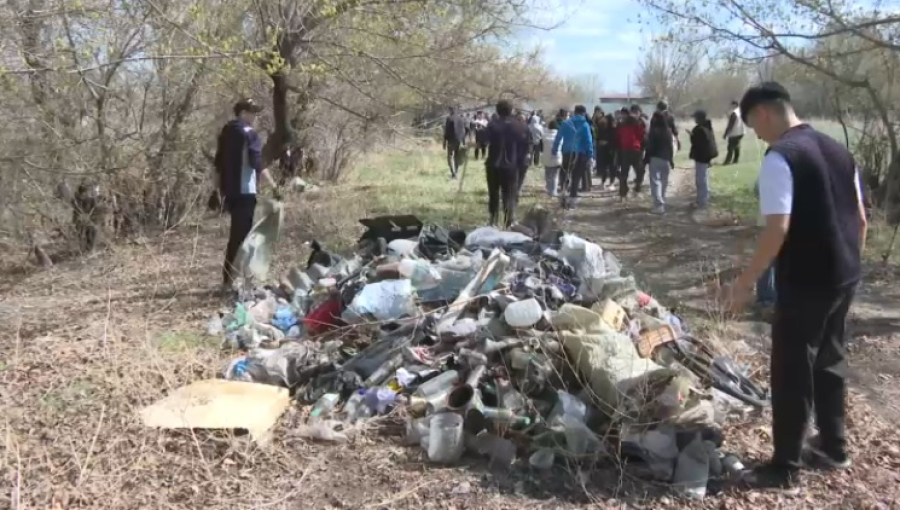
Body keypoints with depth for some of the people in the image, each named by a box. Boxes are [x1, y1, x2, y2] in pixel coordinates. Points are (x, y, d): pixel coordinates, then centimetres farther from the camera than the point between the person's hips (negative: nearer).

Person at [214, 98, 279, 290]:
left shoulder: (225, 132, 16)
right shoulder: (249, 133, -10)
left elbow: (219, 164, 19)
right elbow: (258, 164, -19)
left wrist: (221, 188, 24)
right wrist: (273, 186, -15)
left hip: (229, 190, 9)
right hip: (244, 191, -9)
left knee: (236, 233, 17)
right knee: (240, 235, -4)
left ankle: (229, 278, 22)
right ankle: (229, 280, -3)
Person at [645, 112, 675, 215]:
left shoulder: (653, 131, -11)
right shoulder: (668, 131, 6)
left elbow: (650, 146, -12)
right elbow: (671, 147, 8)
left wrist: (647, 159, -5)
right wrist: (671, 160, 13)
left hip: (655, 159, -6)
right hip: (666, 159, 6)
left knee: (655, 182, -6)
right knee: (664, 182, 16)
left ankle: (659, 205, -17)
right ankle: (661, 203, 24)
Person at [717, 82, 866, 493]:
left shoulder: (779, 157, -16)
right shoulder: (837, 149, 10)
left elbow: (777, 229, -23)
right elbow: (860, 218, 13)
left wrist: (746, 283, -17)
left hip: (806, 282, -8)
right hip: (845, 275, 9)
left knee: (792, 372, 2)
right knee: (830, 360, 22)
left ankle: (785, 470, 13)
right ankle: (833, 448, 38)